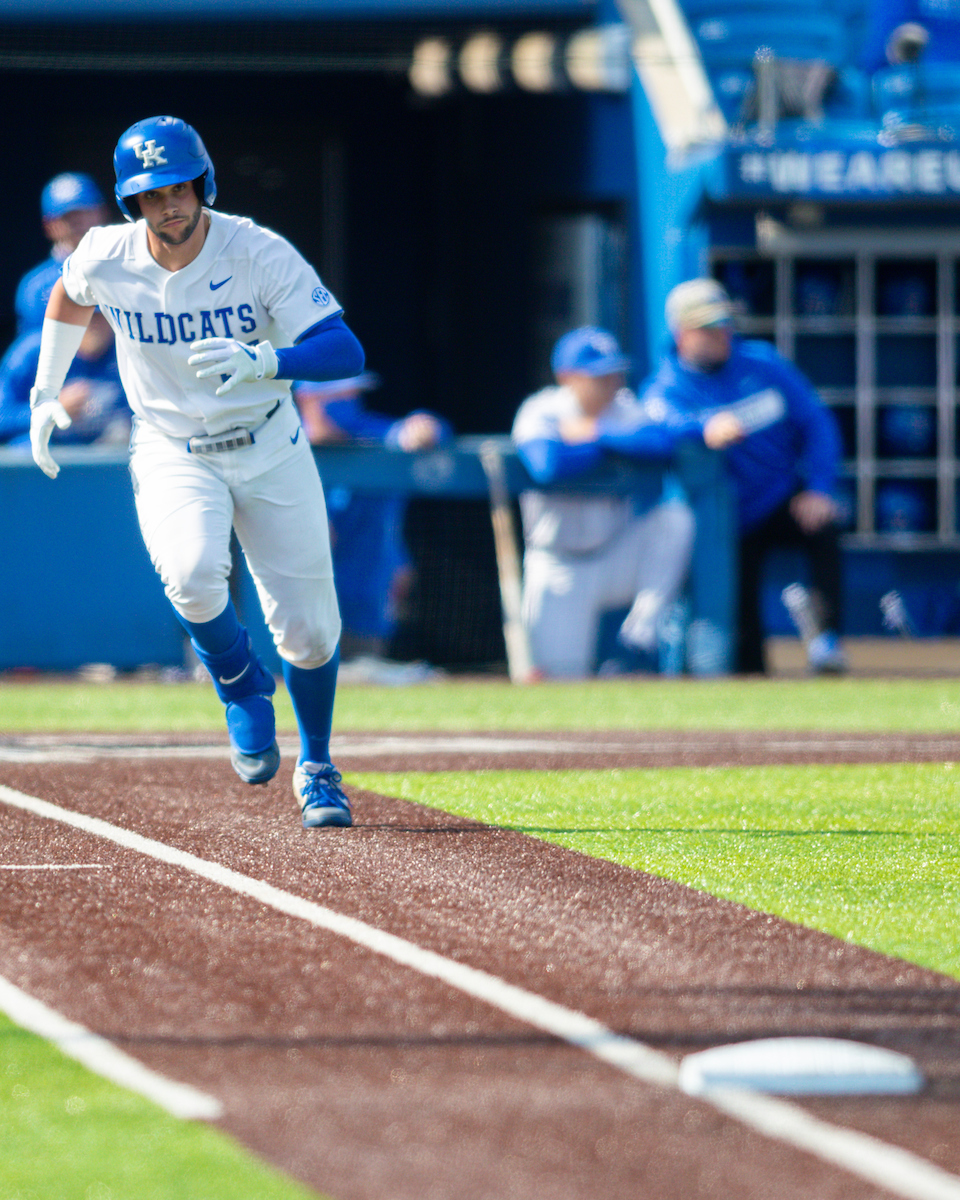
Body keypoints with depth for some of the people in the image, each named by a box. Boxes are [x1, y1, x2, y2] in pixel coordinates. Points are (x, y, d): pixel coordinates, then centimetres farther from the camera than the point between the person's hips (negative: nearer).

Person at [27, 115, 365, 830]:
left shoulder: (261, 255, -21)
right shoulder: (105, 260, -12)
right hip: (172, 454, 1)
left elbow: (346, 352, -28)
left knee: (309, 630, 0)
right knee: (194, 577, -30)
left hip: (272, 452, 0)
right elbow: (69, 296, 14)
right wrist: (45, 394, 16)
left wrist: (261, 361, -44)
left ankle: (316, 769, 27)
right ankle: (242, 685, 2)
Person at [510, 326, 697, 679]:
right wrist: (618, 443, -20)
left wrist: (597, 434, -22)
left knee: (675, 517, -25)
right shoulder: (539, 414, -13)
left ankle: (641, 627, -21)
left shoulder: (625, 408, -2)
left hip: (617, 556, 3)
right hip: (560, 567, -3)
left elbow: (662, 440, -22)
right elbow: (548, 466, -35)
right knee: (561, 674, -10)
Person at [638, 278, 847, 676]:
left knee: (823, 525, -31)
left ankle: (826, 639, -30)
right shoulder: (665, 389, -6)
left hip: (785, 503, 1)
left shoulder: (763, 363, 2)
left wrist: (818, 490, -13)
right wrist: (706, 430, -53)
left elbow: (816, 423, 2)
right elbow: (663, 426, -30)